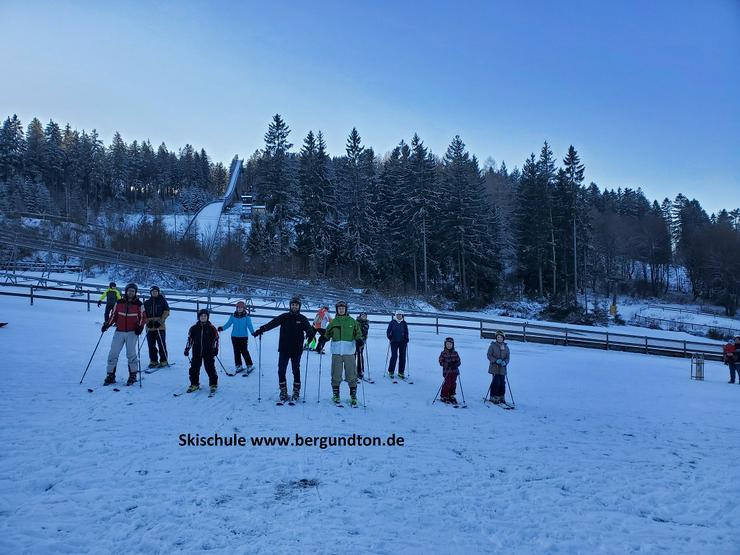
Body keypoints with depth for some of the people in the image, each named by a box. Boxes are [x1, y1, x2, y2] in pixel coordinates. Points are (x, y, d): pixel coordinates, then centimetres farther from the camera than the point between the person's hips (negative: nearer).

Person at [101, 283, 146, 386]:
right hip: (119, 332, 2)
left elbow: (143, 317, 4)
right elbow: (113, 315, 11)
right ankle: (110, 376, 10)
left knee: (131, 354, -2)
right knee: (113, 353, 0)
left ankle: (132, 376, 11)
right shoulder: (119, 302, 5)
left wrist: (140, 327, -10)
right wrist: (107, 324, -1)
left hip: (132, 332, -2)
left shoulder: (139, 304, 0)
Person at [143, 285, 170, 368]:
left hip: (160, 327, -3)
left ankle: (163, 361, 5)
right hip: (150, 327, 3)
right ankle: (153, 361, 16)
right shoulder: (147, 302, 12)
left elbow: (166, 312, -2)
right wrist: (148, 321, -7)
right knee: (151, 345, 6)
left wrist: (160, 321, -13)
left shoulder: (162, 301, 4)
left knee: (161, 344, -3)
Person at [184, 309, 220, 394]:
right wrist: (187, 348, 6)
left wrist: (215, 349, -5)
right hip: (196, 352, 3)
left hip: (208, 353, -2)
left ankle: (213, 384, 11)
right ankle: (194, 384, 19)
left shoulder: (211, 328, -1)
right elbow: (190, 339, 11)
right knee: (194, 368, 6)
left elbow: (216, 339, 2)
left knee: (210, 368, 0)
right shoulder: (194, 328, 4)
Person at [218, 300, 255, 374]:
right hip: (234, 336, 3)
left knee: (244, 351, -4)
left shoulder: (246, 316, -5)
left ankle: (249, 365, 9)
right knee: (236, 352, 9)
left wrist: (253, 332, -28)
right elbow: (228, 324, 3)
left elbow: (249, 325, -11)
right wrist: (222, 328, -15)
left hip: (244, 337, -3)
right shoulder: (233, 316, 2)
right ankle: (238, 366, 20)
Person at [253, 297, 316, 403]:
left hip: (297, 350, -1)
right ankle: (283, 392, 13)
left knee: (296, 370, 5)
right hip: (284, 349, 1)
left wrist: (311, 334, -31)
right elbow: (272, 323, -7)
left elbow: (309, 329, -8)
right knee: (281, 370, 2)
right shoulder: (284, 317, 3)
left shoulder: (303, 319, 3)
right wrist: (261, 329, -19)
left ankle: (296, 391, 19)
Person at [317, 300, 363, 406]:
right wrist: (321, 342, -1)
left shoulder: (352, 321, 7)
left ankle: (353, 396, 8)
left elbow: (358, 333, 9)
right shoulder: (333, 322, 11)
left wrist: (359, 341, -10)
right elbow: (326, 334, 15)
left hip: (349, 351, -1)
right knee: (336, 375, 4)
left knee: (351, 375, -1)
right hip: (336, 352, 1)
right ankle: (335, 395, 17)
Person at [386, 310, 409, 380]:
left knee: (402, 357, 2)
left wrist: (406, 339, 0)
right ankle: (391, 371, 4)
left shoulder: (404, 323, 7)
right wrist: (390, 337, -10)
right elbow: (388, 331, 4)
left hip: (403, 342, 3)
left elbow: (406, 332, 13)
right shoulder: (392, 322, 1)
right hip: (394, 342, -2)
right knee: (394, 356, -9)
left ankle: (401, 372, 11)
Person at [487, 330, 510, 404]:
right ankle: (493, 397, 1)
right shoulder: (493, 346, -1)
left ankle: (501, 397, 19)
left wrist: (505, 362, -12)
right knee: (496, 382, -9)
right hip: (494, 368, -4)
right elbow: (489, 355, -3)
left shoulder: (506, 347, 10)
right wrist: (496, 360, -17)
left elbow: (508, 357, 9)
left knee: (502, 383, 5)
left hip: (502, 368, 4)